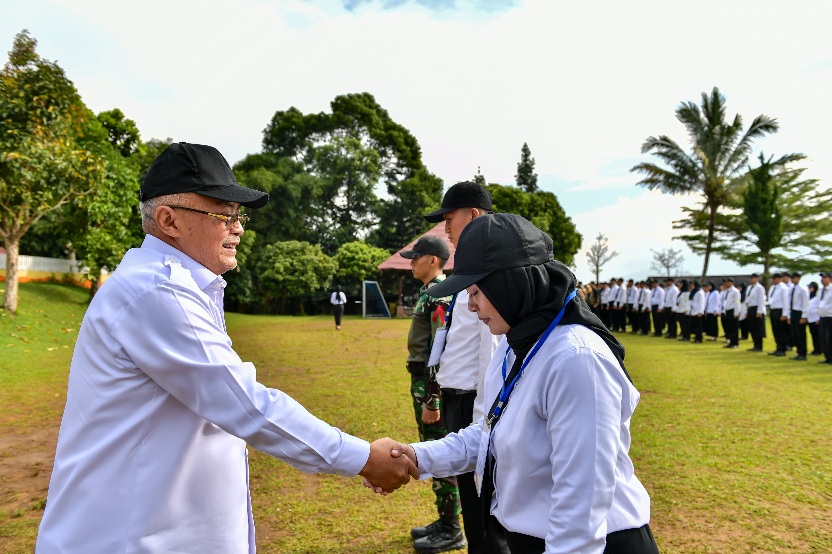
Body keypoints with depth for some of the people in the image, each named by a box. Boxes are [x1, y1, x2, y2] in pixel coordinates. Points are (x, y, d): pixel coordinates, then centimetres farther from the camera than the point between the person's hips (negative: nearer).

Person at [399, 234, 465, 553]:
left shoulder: (440, 295, -17)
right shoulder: (428, 293, 14)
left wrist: (431, 400, -22)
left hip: (432, 385, -10)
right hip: (423, 381, 10)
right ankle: (444, 522, 29)